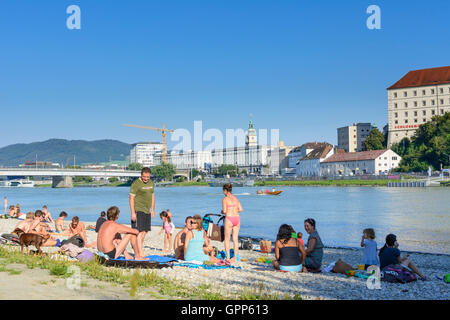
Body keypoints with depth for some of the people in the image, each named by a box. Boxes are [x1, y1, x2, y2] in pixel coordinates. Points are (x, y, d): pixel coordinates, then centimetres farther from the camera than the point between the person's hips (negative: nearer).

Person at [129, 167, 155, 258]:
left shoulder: (151, 183, 12)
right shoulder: (136, 184, -10)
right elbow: (131, 198, -12)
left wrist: (152, 209, 15)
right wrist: (132, 213, -17)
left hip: (147, 211, 8)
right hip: (138, 211, -8)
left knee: (144, 232, 8)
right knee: (140, 232, -12)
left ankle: (138, 253, 17)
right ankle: (141, 254, -15)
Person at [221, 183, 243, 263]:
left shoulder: (225, 199, -6)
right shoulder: (235, 198, 11)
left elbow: (224, 211, -12)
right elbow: (240, 209, 10)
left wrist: (222, 211, 10)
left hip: (229, 219, -5)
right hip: (237, 218, 6)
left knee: (227, 239, 6)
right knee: (235, 239, 9)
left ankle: (228, 257, 6)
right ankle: (235, 257, 12)